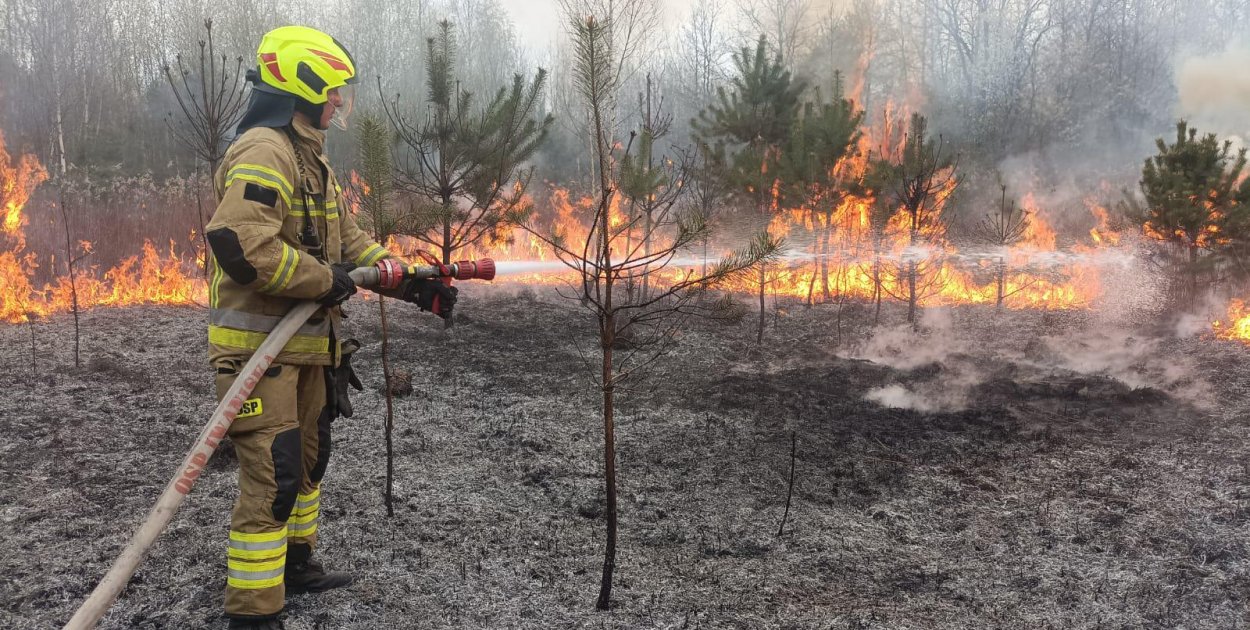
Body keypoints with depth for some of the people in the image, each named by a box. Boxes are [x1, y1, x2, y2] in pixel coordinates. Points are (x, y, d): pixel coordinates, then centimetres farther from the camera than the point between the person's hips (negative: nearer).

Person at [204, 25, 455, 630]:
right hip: (259, 346, -10)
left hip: (305, 343, 11)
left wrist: (412, 284, 10)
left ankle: (295, 564, 40)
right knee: (272, 477, -10)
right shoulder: (263, 151, -17)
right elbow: (239, 242, -31)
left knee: (308, 460, 22)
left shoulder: (310, 159, 17)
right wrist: (324, 280, -21)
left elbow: (347, 237, 20)